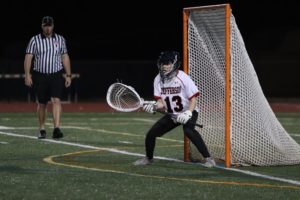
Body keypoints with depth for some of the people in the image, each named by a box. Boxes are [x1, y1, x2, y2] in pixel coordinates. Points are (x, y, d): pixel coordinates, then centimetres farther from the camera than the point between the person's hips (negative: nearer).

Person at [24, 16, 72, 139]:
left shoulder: (60, 40, 7)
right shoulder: (35, 40, 1)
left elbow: (65, 58, 11)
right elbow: (28, 58, -2)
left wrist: (68, 75, 6)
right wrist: (27, 75, -11)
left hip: (56, 75, 0)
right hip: (40, 76, 0)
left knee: (56, 100, -15)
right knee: (42, 104, 6)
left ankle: (56, 129, -23)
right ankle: (42, 130, 20)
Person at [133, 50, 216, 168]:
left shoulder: (183, 78, -20)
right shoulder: (158, 80, -4)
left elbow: (193, 98, -19)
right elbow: (161, 102, -6)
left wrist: (188, 113, -33)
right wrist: (154, 107, -28)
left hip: (188, 113, -6)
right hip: (171, 114, 6)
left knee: (188, 130, -35)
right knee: (151, 134, 1)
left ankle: (208, 159, -32)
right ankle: (148, 158, 29)